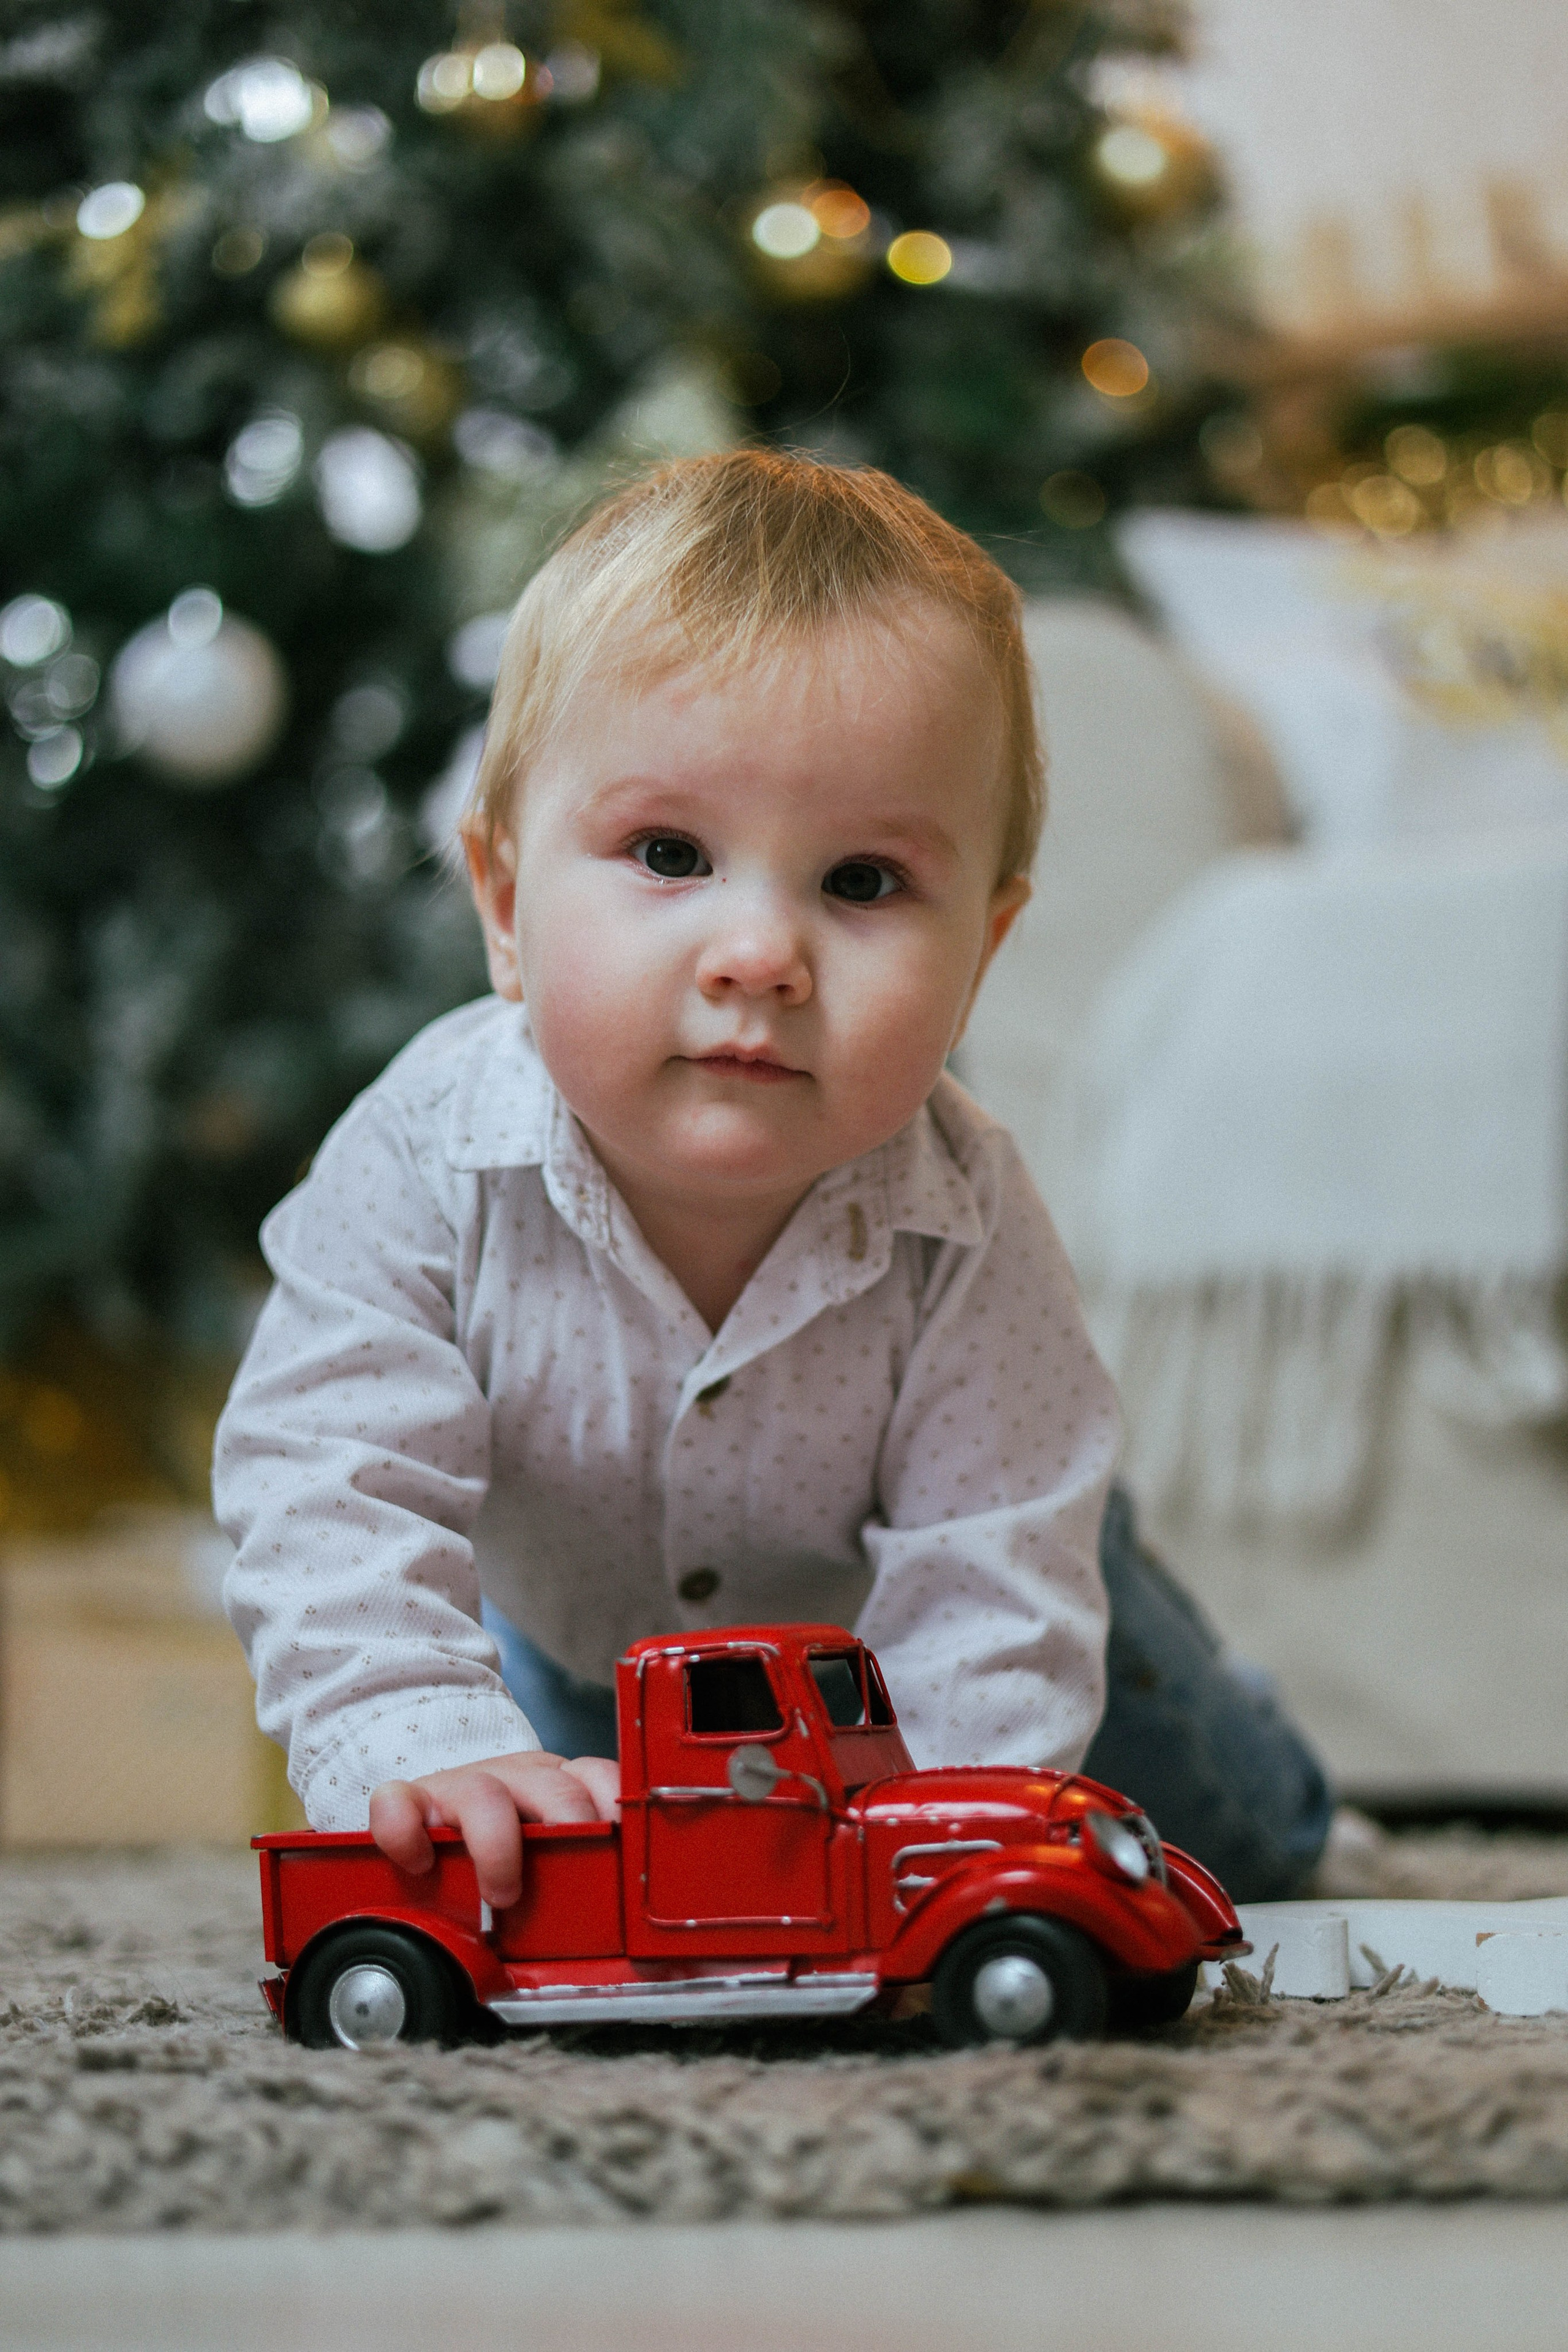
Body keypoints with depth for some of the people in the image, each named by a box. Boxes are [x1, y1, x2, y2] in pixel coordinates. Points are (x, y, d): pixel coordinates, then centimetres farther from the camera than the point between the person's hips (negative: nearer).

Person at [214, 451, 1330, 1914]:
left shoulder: (965, 1242, -39)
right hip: (579, 1629, 1)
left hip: (871, 1614, 0)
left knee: (1236, 1853, 16)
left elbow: (985, 1607, -39)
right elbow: (330, 1502, -40)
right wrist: (429, 1751, -57)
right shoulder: (423, 1161, -38)